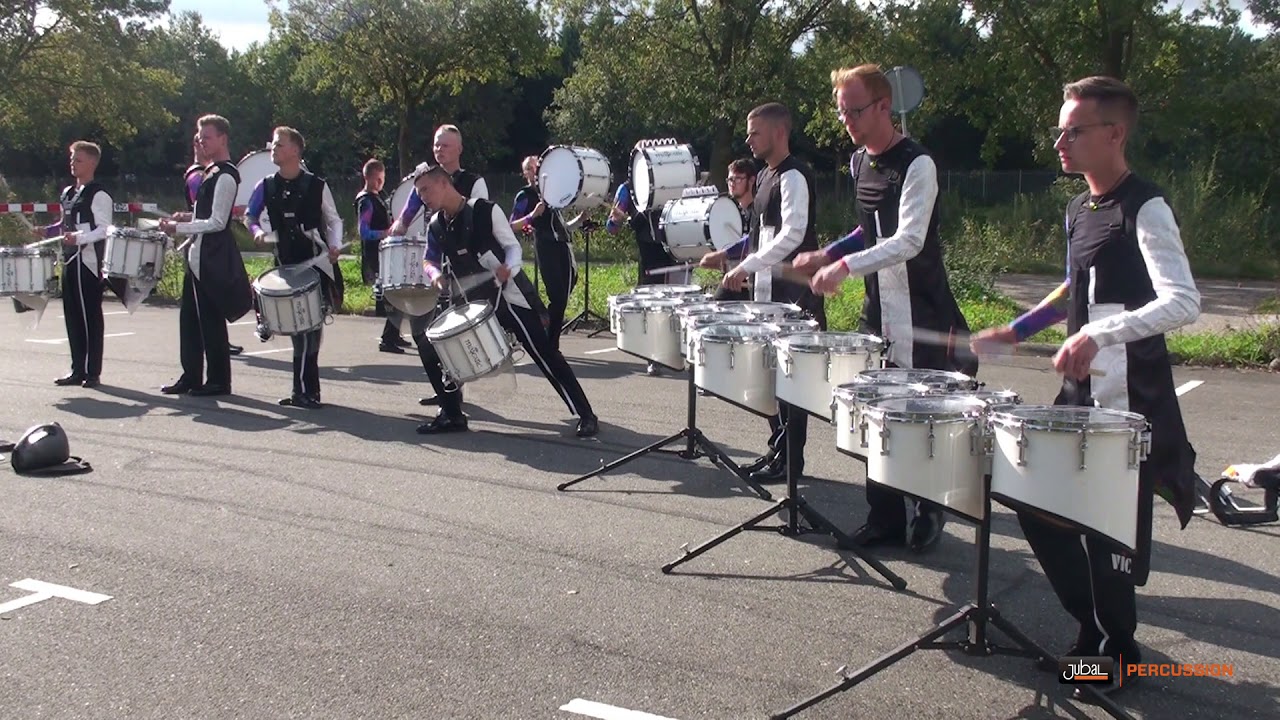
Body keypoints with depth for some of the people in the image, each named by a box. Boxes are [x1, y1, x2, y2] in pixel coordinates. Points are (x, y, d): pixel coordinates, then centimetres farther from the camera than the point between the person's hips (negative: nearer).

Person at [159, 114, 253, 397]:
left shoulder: (225, 176, -14)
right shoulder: (212, 171, 15)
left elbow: (217, 222, -19)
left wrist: (178, 228, -16)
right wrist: (185, 218, 8)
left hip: (212, 258, -10)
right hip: (199, 256, 10)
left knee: (211, 320, -3)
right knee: (190, 317, 13)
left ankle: (219, 381, 6)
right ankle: (191, 377, 21)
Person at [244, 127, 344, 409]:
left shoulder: (317, 186, -1)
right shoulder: (266, 187, 7)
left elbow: (333, 221, 6)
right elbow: (250, 216, 19)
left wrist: (334, 246, -10)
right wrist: (257, 231, -2)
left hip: (315, 262, -3)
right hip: (285, 263, 3)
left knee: (312, 323, -6)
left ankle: (305, 389, 0)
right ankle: (305, 388, 12)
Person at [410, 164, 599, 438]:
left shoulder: (485, 210, -12)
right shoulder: (435, 225, 5)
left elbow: (513, 246, -10)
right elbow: (430, 259, 14)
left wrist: (508, 268, -31)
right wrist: (436, 274, -10)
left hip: (508, 296, -6)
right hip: (472, 302, 6)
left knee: (545, 355, -9)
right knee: (433, 350, 1)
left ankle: (585, 415, -3)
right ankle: (452, 414, 16)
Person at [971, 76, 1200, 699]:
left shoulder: (1145, 208, -15)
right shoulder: (1079, 209, 11)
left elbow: (1184, 302, -26)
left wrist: (1100, 334, -35)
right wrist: (1015, 331, 17)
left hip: (1130, 403, -8)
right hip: (1080, 393, 9)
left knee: (1110, 531, 0)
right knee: (1038, 505, 12)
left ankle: (1117, 651, 21)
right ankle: (1093, 622, 30)